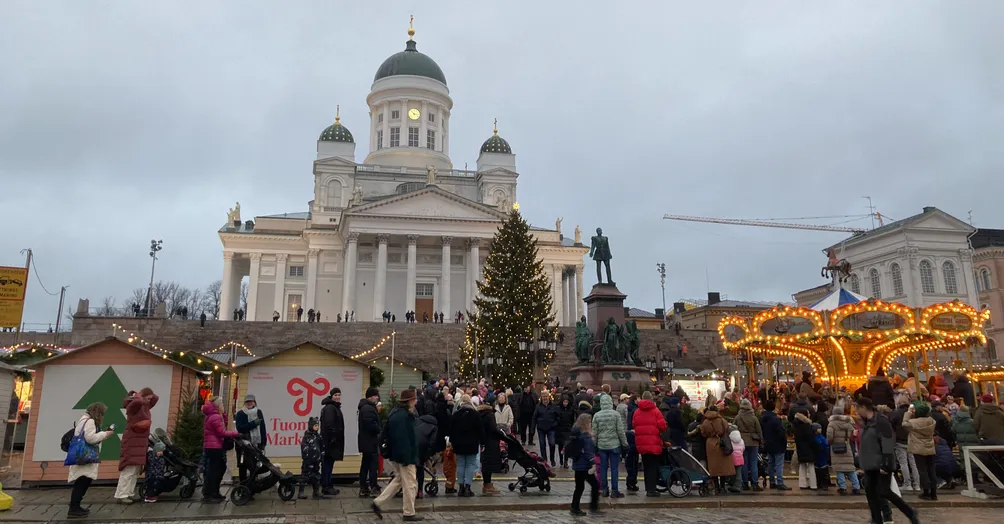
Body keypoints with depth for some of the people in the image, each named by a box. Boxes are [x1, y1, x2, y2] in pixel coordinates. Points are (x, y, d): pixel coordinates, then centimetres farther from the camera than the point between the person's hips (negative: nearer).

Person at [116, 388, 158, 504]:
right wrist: (136, 396, -15)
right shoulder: (134, 405, -14)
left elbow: (156, 398, 25)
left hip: (141, 442, 9)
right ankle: (121, 495, -8)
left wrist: (149, 396, 8)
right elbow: (138, 401, -37)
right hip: (132, 441, -9)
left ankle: (130, 493, 15)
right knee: (129, 469, -10)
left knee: (136, 470, 10)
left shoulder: (145, 406, 13)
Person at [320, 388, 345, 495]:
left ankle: (327, 485, 18)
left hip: (333, 441, 10)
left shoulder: (335, 407, 18)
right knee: (328, 463, -5)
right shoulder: (330, 408, -13)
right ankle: (326, 486, -1)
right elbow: (329, 425, -22)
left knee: (328, 463, 13)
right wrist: (333, 437, -23)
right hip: (330, 441, -10)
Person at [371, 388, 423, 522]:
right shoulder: (403, 416, -23)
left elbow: (388, 433, 17)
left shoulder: (396, 412, 10)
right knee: (410, 484, 2)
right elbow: (403, 438, -26)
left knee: (399, 479, 21)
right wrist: (407, 458, -24)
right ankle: (409, 513, 12)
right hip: (405, 454, -10)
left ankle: (377, 503, 17)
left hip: (395, 453, 10)